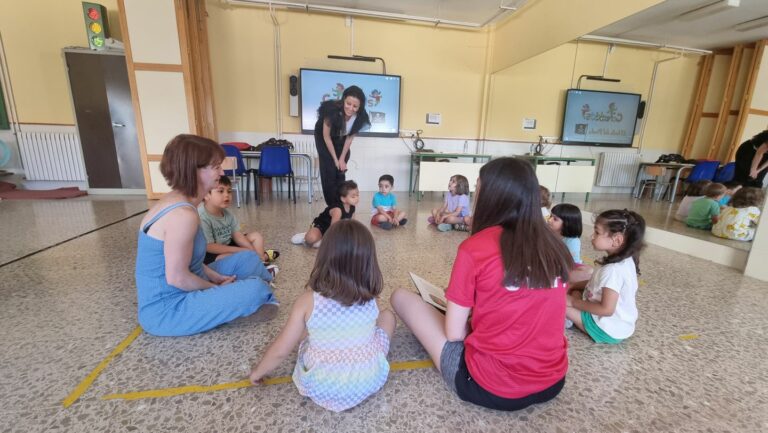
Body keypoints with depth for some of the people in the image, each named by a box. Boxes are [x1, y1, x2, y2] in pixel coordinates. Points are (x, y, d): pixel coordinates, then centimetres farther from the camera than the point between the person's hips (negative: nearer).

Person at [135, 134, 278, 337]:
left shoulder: (175, 201, 3)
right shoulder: (183, 214, -28)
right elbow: (177, 277, -26)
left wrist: (216, 277, 2)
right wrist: (217, 288, -10)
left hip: (174, 292, 10)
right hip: (166, 310, -9)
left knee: (248, 258, 12)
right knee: (256, 289, -22)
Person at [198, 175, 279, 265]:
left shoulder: (227, 213, 0)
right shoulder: (202, 218, -26)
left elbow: (237, 234, -1)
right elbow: (208, 247, -27)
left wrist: (252, 250, -17)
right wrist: (241, 250, -27)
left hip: (227, 245, 9)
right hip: (210, 255, -9)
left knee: (256, 236, 7)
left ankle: (260, 259, -13)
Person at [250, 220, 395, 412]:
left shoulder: (307, 301, -16)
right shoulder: (371, 300, -10)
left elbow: (280, 351, -8)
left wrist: (257, 372, 12)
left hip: (321, 388, 0)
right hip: (368, 382, 1)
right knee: (387, 316, 18)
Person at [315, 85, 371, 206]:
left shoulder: (360, 116, -27)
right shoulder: (332, 110, -38)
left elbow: (350, 137, -12)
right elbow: (326, 136, -24)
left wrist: (342, 159, -10)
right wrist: (335, 159, -18)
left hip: (341, 138, 3)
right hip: (323, 137, -3)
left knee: (340, 173, -1)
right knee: (329, 172, -9)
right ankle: (332, 206, 0)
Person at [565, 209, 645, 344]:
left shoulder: (613, 270, -29)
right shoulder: (626, 262, 0)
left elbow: (606, 309, -29)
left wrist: (574, 302, -19)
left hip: (608, 330, -9)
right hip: (621, 325, 9)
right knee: (575, 292, 17)